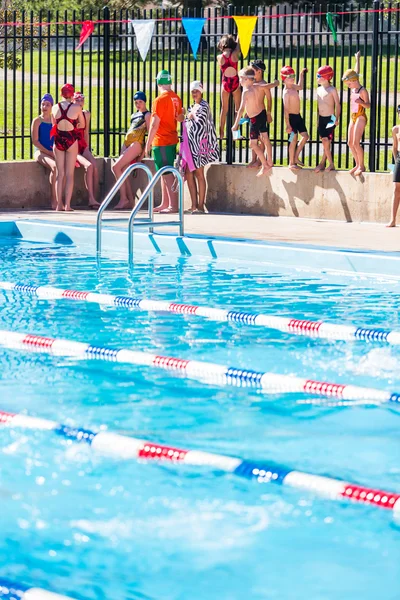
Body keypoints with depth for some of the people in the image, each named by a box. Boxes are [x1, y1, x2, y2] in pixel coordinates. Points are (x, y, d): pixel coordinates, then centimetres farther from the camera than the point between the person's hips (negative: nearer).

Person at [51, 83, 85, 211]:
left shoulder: (55, 108, 0)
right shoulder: (77, 108, -6)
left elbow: (54, 125, 10)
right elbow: (82, 125, 5)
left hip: (58, 140, 2)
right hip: (71, 140, -2)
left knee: (60, 173, 10)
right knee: (70, 174, 3)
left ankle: (59, 204, 6)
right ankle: (67, 204, -4)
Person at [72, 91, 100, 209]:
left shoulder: (86, 114, 12)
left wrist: (87, 149, 13)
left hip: (83, 146, 5)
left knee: (95, 166, -22)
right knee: (89, 166, -28)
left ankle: (94, 198, -19)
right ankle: (91, 199, -27)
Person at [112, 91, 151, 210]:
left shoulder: (147, 115, -3)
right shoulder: (134, 115, 21)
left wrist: (144, 152, -14)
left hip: (137, 144, -9)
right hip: (127, 142, 9)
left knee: (116, 167, -18)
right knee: (123, 173, 1)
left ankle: (123, 198, -14)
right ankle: (130, 201, 5)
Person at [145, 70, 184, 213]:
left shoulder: (160, 100, -16)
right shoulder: (176, 98, 6)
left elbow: (155, 124, -17)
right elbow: (180, 118, 17)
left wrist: (148, 143, -14)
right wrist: (182, 113, 37)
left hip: (161, 142, -8)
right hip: (172, 140, 8)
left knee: (167, 174, -7)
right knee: (165, 173, 16)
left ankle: (173, 205, -9)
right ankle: (165, 203, 23)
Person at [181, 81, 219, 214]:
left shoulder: (203, 106, -4)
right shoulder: (192, 107, 20)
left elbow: (200, 123, -12)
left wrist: (191, 117, 1)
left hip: (199, 142, -8)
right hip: (190, 143, 8)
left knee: (199, 174, -7)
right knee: (189, 173, 4)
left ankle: (200, 205, -5)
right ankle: (194, 205, 6)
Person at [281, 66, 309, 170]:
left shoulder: (293, 87, 6)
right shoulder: (286, 92, -19)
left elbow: (300, 87, 33)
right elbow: (286, 109, -22)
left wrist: (301, 74, 30)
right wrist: (288, 125, -24)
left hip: (298, 116, 9)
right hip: (291, 117, -9)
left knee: (305, 136, 10)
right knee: (294, 139, -3)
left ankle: (296, 157, 21)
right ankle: (291, 163, 7)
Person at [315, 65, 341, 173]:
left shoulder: (332, 90, -8)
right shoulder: (319, 89, 12)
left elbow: (337, 104, -10)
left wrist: (336, 119, -18)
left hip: (329, 118, -7)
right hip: (321, 118, 7)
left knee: (326, 141, -10)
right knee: (325, 142, 6)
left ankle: (322, 163, -1)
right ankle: (331, 165, 10)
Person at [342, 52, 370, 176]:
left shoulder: (362, 91, -12)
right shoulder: (354, 89, 10)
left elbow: (368, 105, -14)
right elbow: (356, 73, 24)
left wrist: (361, 102, -36)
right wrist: (357, 60, 35)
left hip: (360, 117, -8)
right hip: (353, 117, 9)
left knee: (356, 143, -13)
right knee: (350, 143, 5)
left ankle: (361, 166, -6)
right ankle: (357, 165, 13)